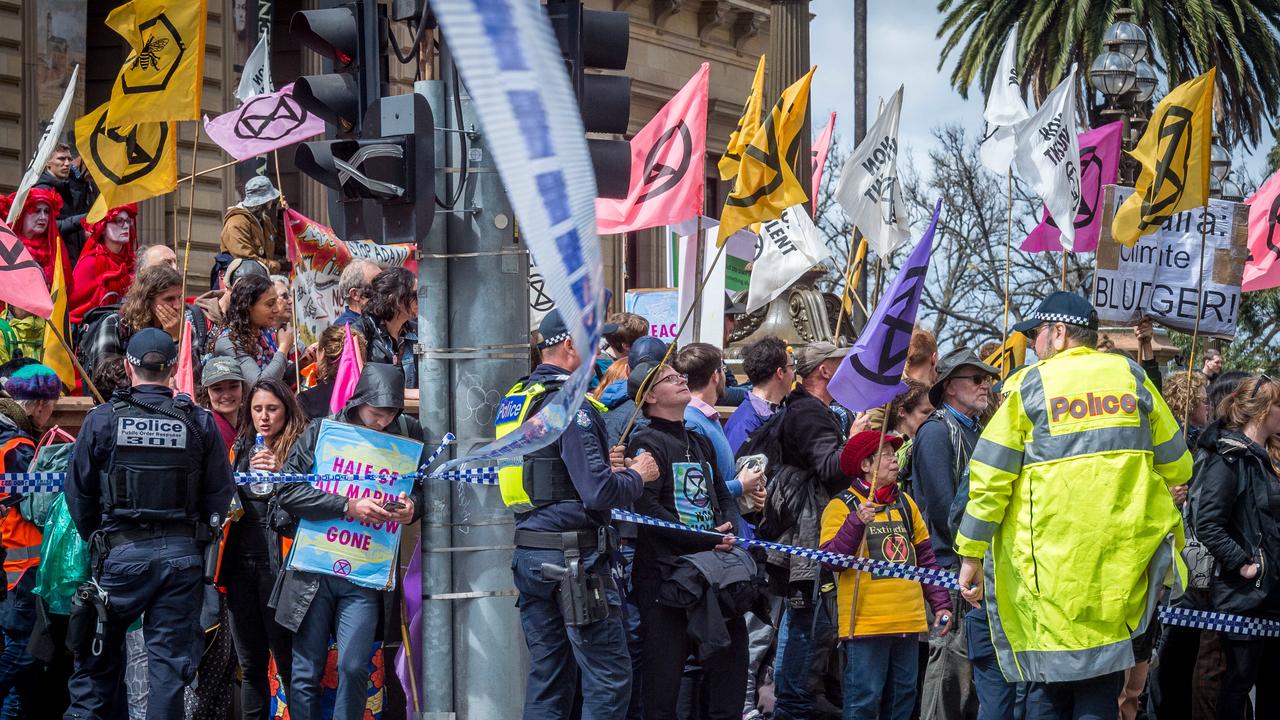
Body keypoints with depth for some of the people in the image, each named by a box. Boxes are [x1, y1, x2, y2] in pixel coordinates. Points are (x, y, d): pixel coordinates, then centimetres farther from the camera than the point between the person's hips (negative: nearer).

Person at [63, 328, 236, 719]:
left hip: (120, 553, -1)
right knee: (170, 660, 5)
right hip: (182, 554, 1)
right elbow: (220, 495, 0)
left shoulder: (101, 420, -3)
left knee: (97, 659, 10)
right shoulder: (200, 423, 1)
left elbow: (78, 493, 0)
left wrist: (96, 540, 15)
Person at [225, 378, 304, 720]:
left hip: (278, 564, -5)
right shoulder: (240, 448, 15)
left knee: (287, 660, -7)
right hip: (241, 564, 5)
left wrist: (280, 475, -21)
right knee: (250, 664, 9)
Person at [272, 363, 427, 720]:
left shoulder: (408, 433, 4)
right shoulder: (320, 432, 0)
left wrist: (413, 506, -10)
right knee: (305, 674, 3)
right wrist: (348, 506, -18)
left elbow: (426, 487, 14)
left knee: (354, 668, -8)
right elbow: (287, 490, -9)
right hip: (314, 569, 0)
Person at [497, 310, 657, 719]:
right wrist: (636, 475, -2)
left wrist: (602, 465, 16)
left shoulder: (515, 400, 14)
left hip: (527, 555, 9)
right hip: (574, 558, -9)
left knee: (547, 676, 12)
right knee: (610, 679, -3)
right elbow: (598, 493, -21)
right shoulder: (570, 405, -14)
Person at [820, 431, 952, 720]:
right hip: (865, 623, -6)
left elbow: (926, 558, 20)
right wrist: (857, 522, -25)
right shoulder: (841, 506, -3)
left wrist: (941, 604, 15)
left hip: (908, 621, 6)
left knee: (903, 696, 10)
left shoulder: (905, 503, 14)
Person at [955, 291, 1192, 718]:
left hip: (1049, 568, -2)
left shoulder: (1028, 386, 0)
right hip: (1122, 564, 3)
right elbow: (1176, 467, 14)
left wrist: (971, 555, 3)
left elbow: (989, 479, -3)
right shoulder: (1131, 377, 8)